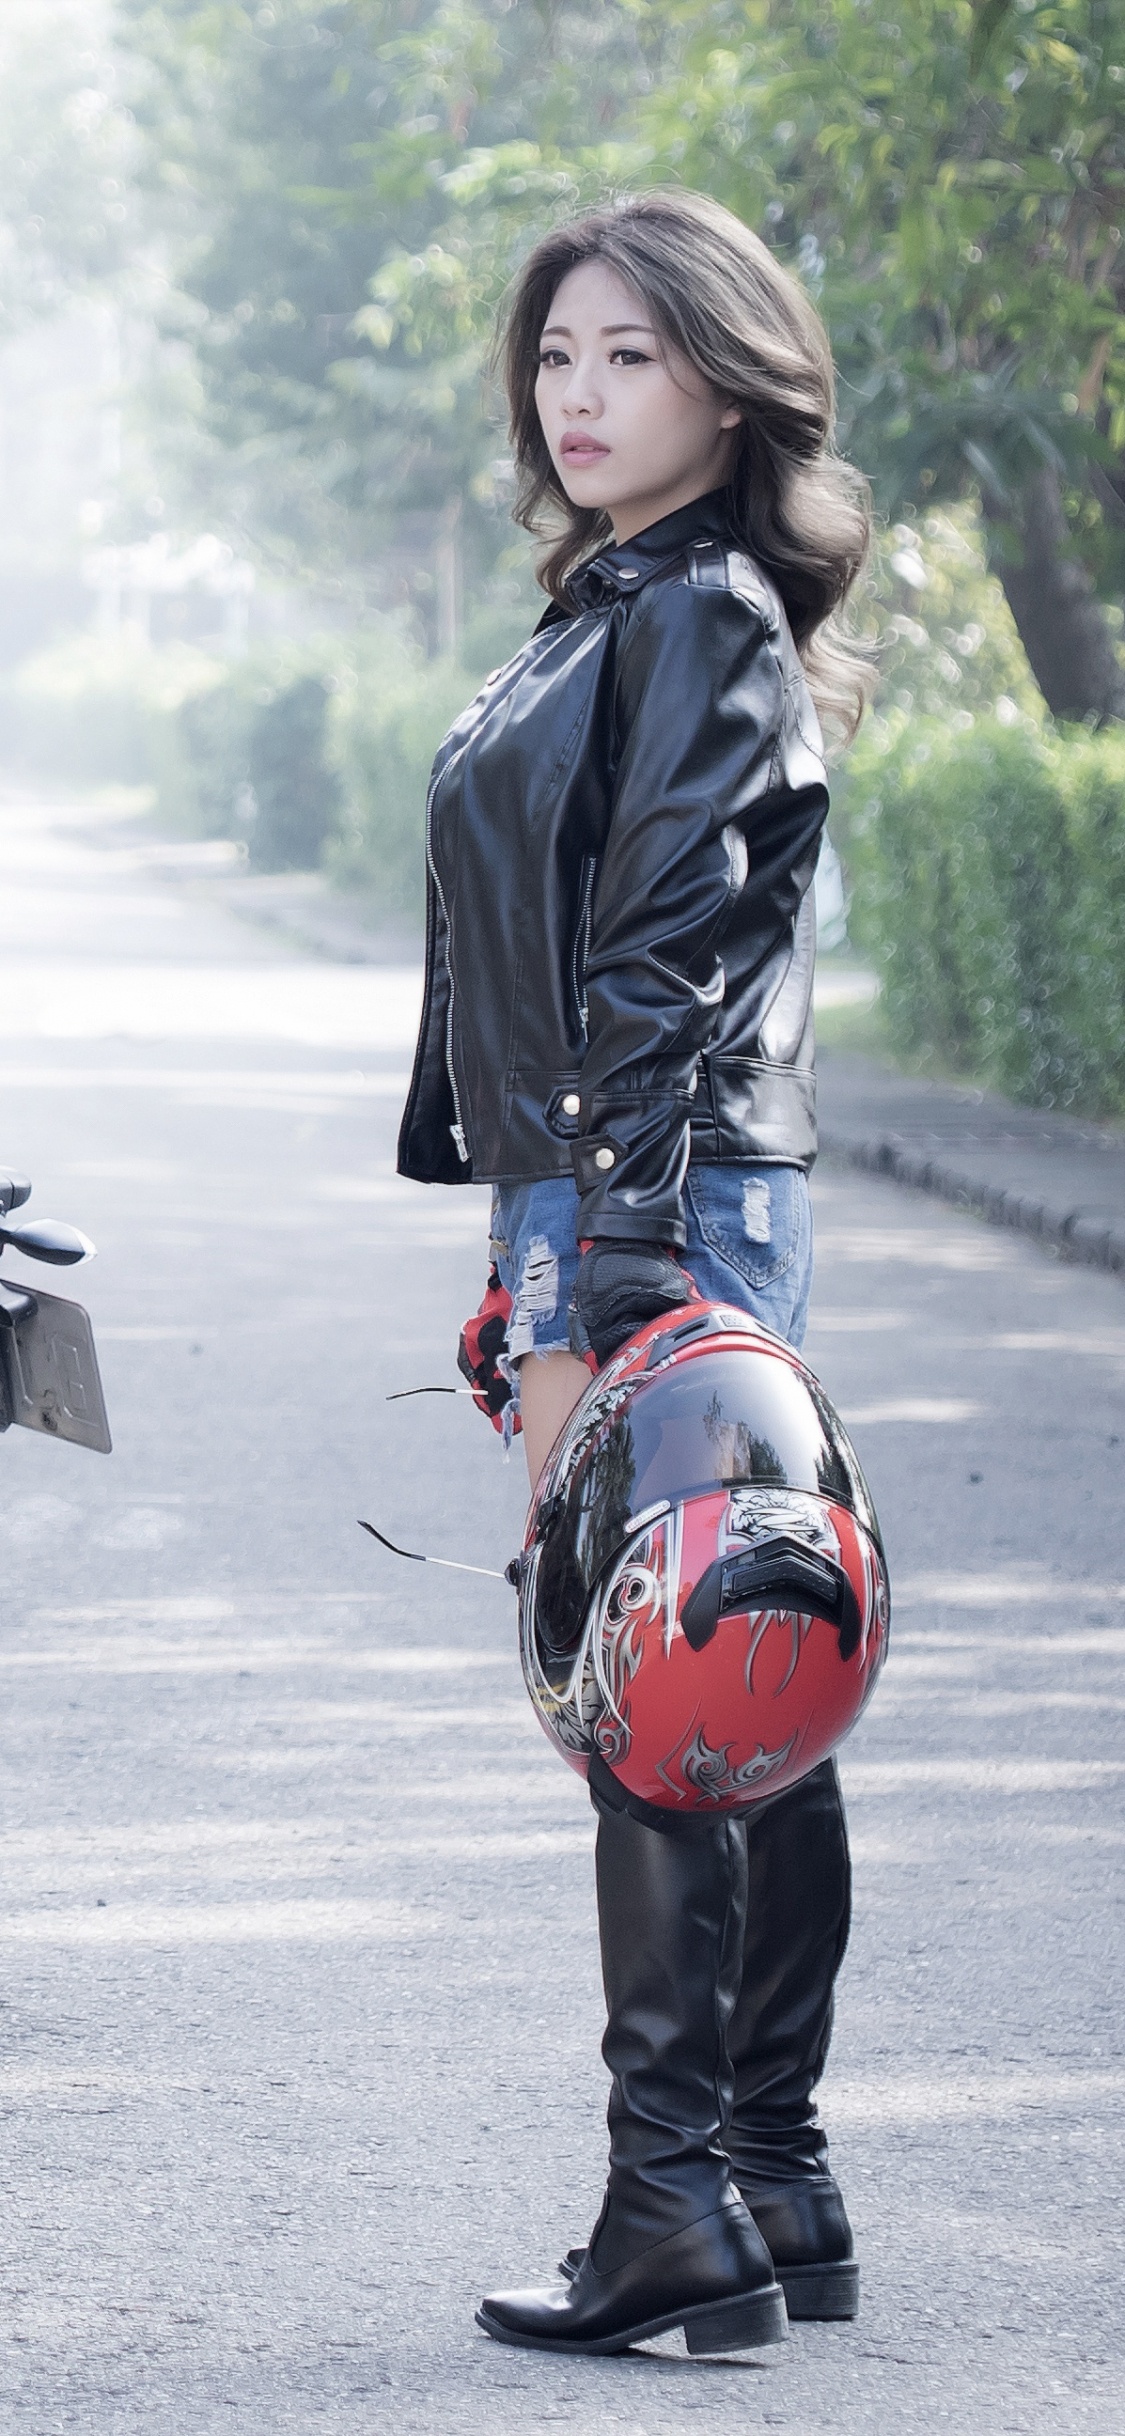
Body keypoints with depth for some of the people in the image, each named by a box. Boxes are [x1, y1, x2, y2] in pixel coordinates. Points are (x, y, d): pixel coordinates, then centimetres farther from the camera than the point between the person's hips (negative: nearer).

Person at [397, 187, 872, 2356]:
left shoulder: (703, 619, -12)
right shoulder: (625, 612, 17)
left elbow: (664, 978, -18)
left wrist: (593, 1308, -22)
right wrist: (550, 1274, 20)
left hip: (654, 1218, -10)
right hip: (617, 1214, 10)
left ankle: (679, 2216, -2)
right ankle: (776, 2195, 18)